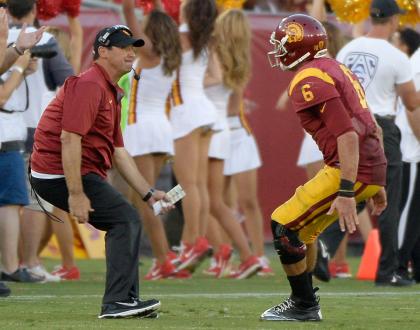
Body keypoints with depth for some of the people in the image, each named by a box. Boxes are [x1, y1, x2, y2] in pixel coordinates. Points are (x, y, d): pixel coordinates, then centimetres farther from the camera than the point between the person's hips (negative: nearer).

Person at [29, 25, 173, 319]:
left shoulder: (113, 93, 20)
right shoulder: (89, 85, -15)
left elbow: (118, 151, 22)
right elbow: (69, 137, -24)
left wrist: (148, 193, 16)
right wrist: (75, 194, -27)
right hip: (61, 174, -11)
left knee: (125, 223, 17)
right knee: (127, 219, -15)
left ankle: (126, 301, 21)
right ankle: (118, 302, -17)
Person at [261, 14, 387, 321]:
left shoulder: (309, 80, -13)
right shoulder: (336, 69, 18)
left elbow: (347, 135, -23)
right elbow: (372, 129, 22)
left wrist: (346, 192, -26)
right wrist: (376, 184, 27)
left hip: (352, 170, -10)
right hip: (373, 167, 10)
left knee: (284, 225, -4)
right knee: (301, 228, 20)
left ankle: (305, 307, 4)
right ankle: (304, 303, 27)